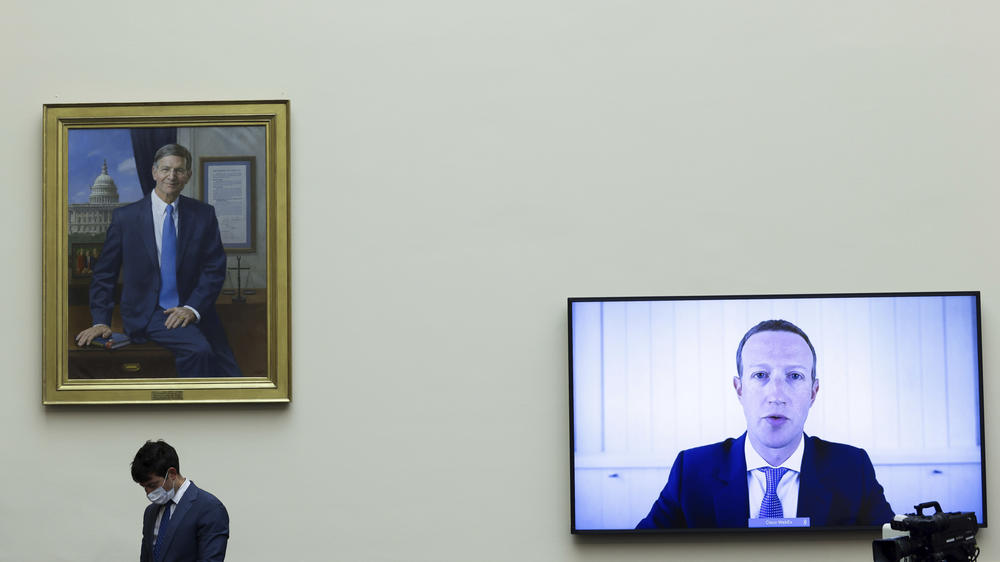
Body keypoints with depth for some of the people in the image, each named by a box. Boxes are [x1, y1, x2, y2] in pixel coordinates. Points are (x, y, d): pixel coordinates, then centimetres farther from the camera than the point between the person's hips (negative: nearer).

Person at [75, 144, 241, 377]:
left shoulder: (203, 215, 6)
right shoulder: (125, 217, 1)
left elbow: (215, 269, 3)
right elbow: (104, 274, 4)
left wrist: (192, 308, -13)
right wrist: (101, 321, -7)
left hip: (196, 313, 3)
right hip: (147, 317, -3)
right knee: (198, 350, -31)